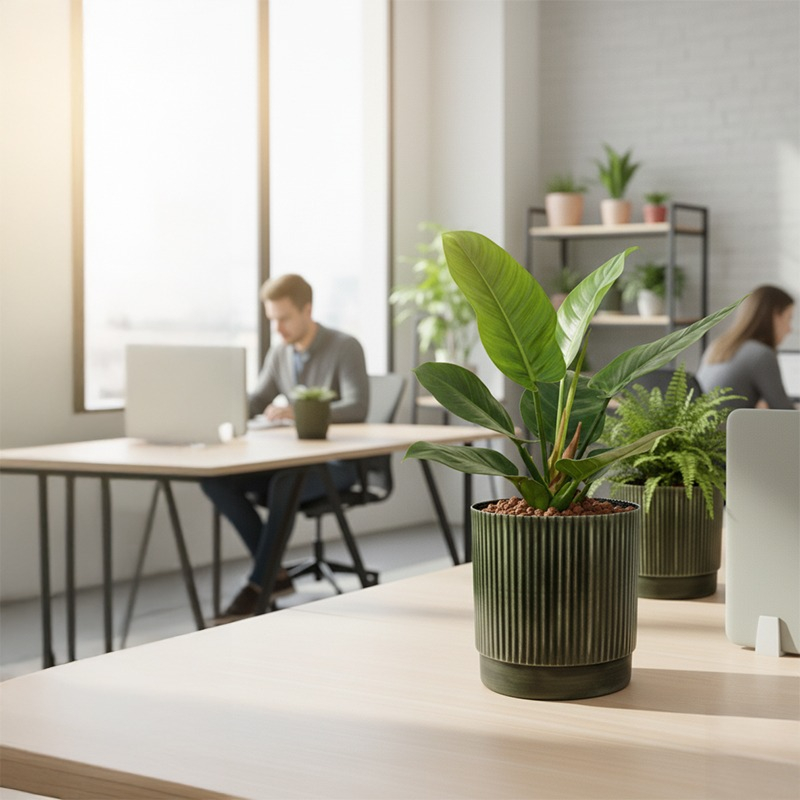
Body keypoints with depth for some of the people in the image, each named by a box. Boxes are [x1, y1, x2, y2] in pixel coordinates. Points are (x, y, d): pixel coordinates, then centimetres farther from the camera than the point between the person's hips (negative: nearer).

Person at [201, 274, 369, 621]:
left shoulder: (345, 348, -10)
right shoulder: (279, 352, 9)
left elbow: (357, 408, -21)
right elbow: (254, 403, 12)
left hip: (337, 461, -6)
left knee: (284, 484, -38)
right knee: (215, 478, -16)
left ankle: (257, 585, -24)